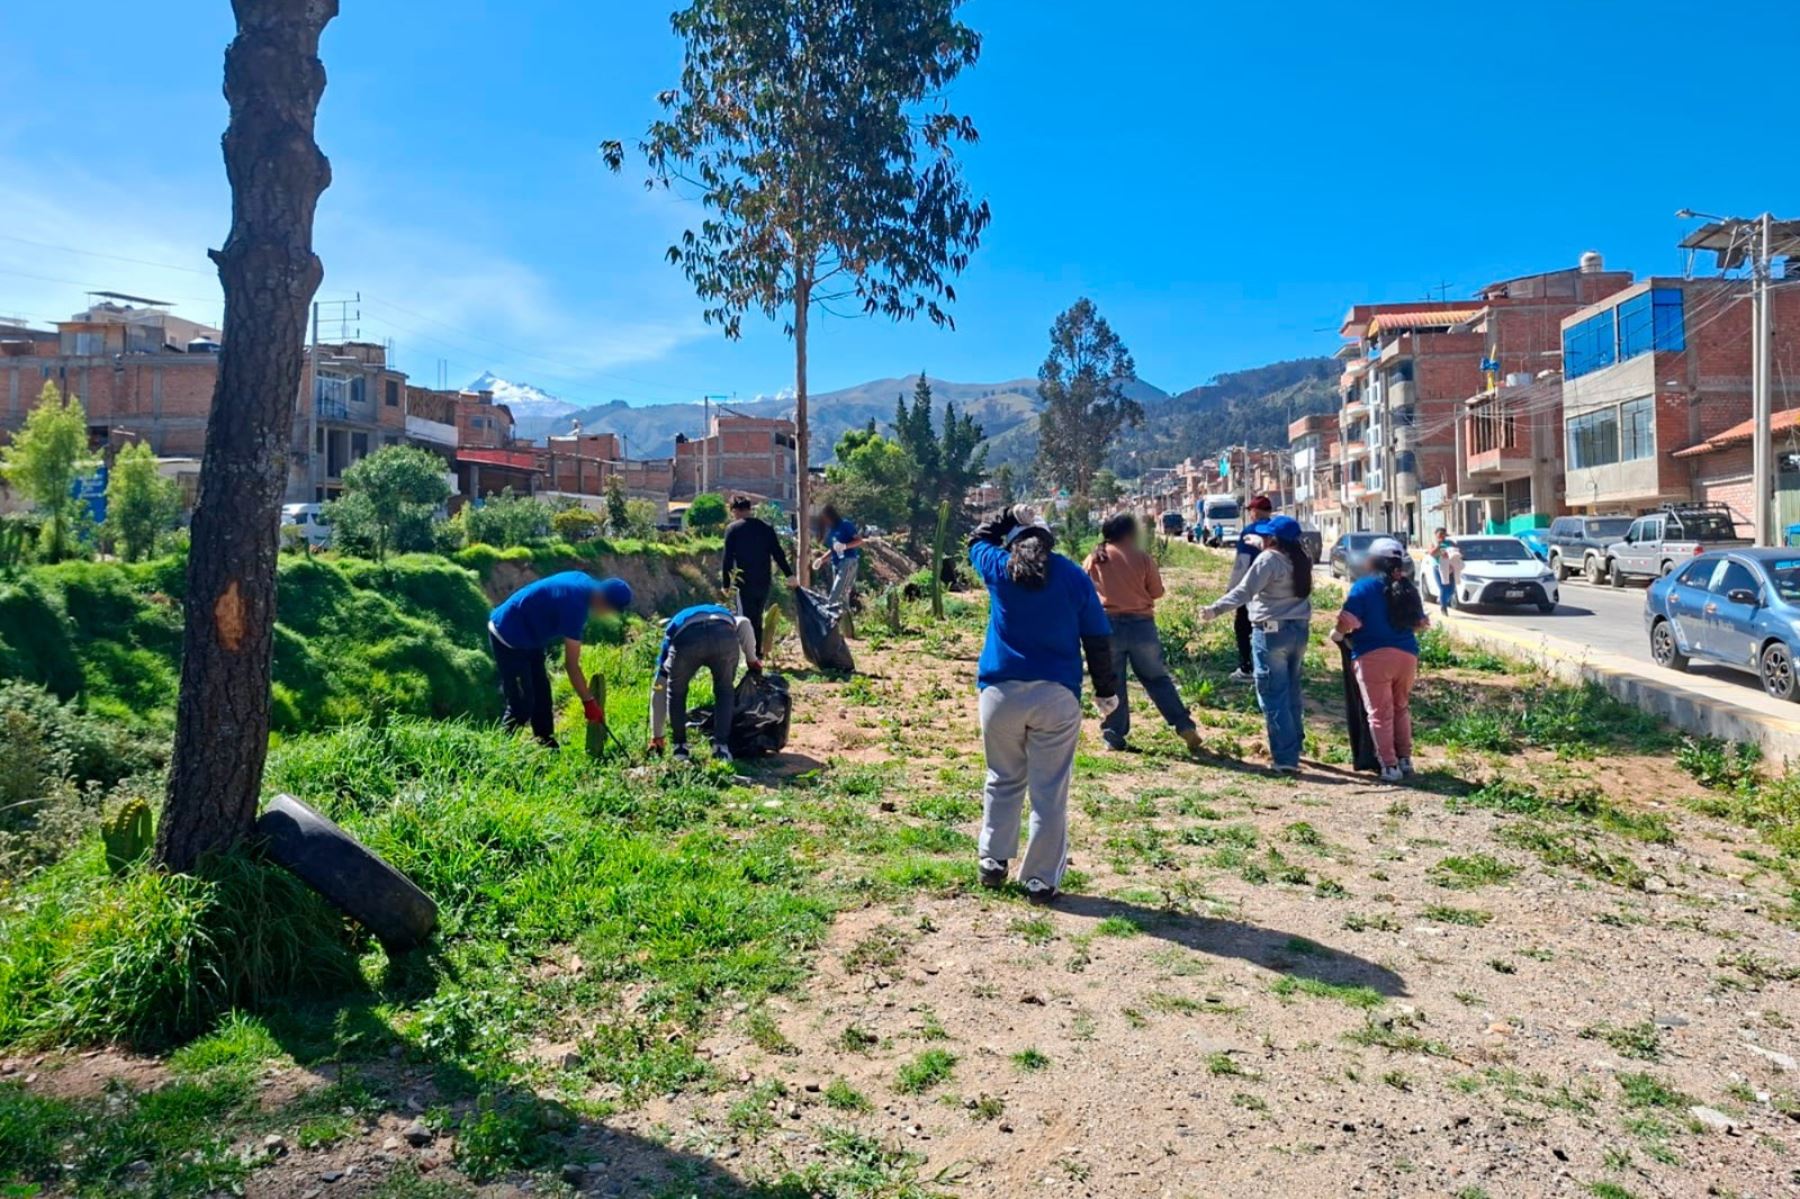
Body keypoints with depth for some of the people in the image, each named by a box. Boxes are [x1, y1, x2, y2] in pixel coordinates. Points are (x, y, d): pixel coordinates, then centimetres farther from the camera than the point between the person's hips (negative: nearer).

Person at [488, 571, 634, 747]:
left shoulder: (585, 583, -3)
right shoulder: (575, 605, -29)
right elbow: (571, 665, -25)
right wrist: (589, 702, -18)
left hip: (527, 635, 10)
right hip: (508, 636, -10)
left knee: (541, 696, 14)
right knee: (522, 704, -7)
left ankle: (548, 749, 24)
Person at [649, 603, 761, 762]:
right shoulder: (723, 613, 46)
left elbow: (658, 690, 43)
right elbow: (744, 623, 18)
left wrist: (656, 736, 50)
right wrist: (752, 659, 28)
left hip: (685, 639, 0)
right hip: (724, 636, 0)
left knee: (675, 693, 27)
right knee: (724, 690, 25)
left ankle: (680, 746, 26)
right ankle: (721, 748, 18)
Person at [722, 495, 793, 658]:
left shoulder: (732, 528, -4)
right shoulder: (766, 527, 7)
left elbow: (727, 558, -6)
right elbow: (778, 553, 5)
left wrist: (726, 583, 0)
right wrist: (789, 574, 10)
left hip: (744, 582, -4)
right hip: (764, 581, 4)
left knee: (747, 620, -1)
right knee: (757, 619, 17)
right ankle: (758, 653, 24)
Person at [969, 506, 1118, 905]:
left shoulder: (998, 568, 5)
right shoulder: (1075, 576, 4)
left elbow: (977, 540, 28)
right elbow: (1098, 639, 5)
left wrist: (1007, 518, 37)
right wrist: (1107, 690, 12)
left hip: (1001, 692, 1)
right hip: (1057, 696, -1)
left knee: (1003, 781, 18)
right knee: (1049, 792, 3)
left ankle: (993, 862, 24)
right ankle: (1041, 880, 8)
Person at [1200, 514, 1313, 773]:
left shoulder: (1269, 559, -15)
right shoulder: (1301, 560, 8)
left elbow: (1244, 591, -24)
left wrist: (1215, 609, -31)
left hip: (1271, 632, -8)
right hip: (1299, 631, 8)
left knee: (1273, 697, -3)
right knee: (1291, 693, 21)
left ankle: (1286, 759, -5)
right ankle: (1293, 746, 33)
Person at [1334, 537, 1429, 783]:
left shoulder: (1364, 586, -7)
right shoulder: (1408, 588, 8)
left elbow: (1348, 621, -15)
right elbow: (1420, 623, 15)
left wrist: (1337, 634, 5)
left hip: (1373, 655, -5)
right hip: (1407, 655, 5)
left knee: (1380, 713, 2)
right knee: (1401, 709, 20)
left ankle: (1390, 765, 0)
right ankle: (1405, 760, 23)